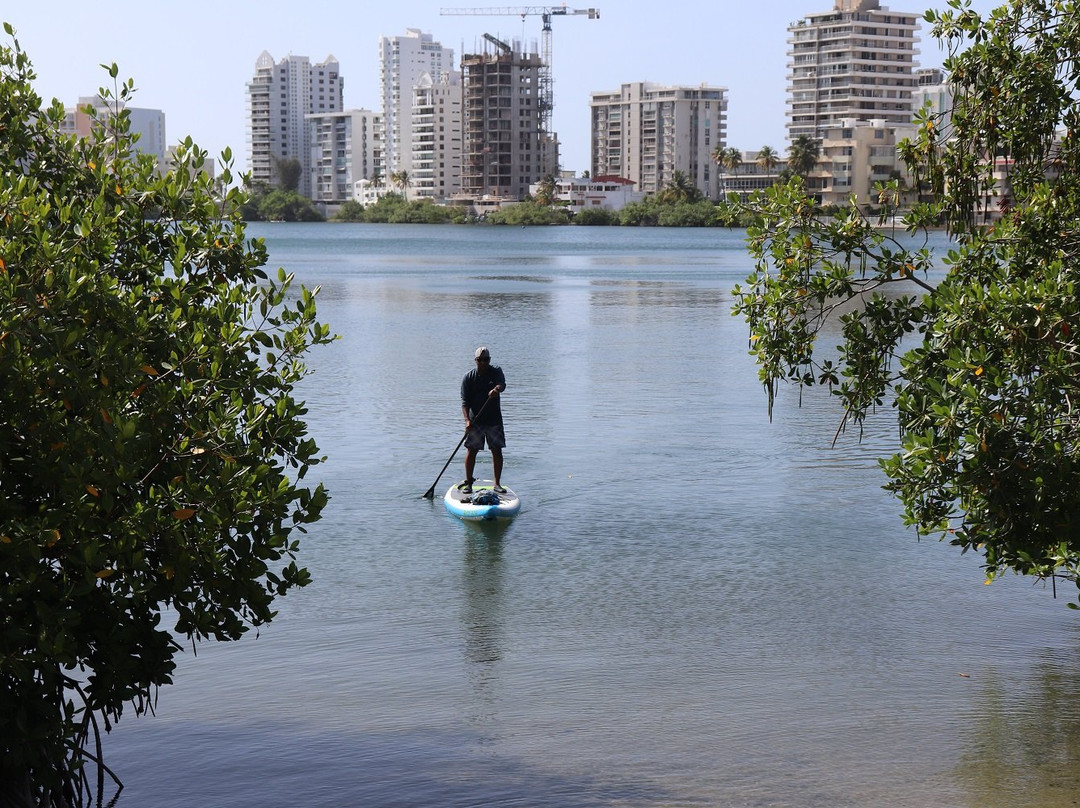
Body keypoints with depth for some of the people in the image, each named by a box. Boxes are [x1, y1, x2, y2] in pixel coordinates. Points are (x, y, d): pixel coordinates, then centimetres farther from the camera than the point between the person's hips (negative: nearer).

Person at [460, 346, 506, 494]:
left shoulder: (496, 371, 1)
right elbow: (465, 401, -8)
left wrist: (496, 389, -45)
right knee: (471, 450, -2)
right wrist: (467, 420, -23)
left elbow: (502, 384, -20)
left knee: (497, 451, 2)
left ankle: (497, 483, 9)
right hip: (475, 419, -1)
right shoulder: (469, 377, -3)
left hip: (494, 419, 1)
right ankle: (468, 482, 8)